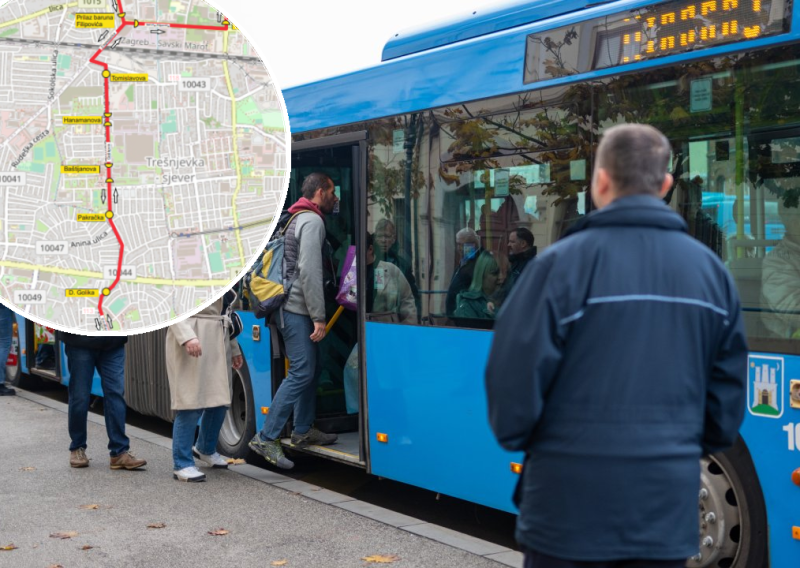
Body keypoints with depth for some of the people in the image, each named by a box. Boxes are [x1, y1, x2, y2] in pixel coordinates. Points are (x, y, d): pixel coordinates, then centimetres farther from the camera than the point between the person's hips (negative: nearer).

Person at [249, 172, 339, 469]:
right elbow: (310, 272, -21)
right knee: (301, 373, -11)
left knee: (311, 368, 16)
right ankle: (266, 439, -12)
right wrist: (318, 318, -20)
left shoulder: (298, 219, 19)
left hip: (290, 307, 10)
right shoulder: (312, 222, -12)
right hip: (297, 309, -10)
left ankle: (303, 430, 24)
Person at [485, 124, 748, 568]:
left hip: (572, 502, -4)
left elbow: (516, 374, -11)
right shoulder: (711, 270, 4)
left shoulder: (563, 263, -12)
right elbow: (728, 388, 8)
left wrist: (514, 437, 7)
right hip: (668, 505, 4)